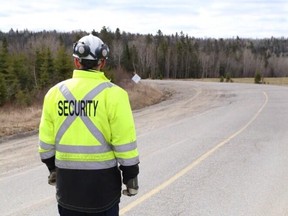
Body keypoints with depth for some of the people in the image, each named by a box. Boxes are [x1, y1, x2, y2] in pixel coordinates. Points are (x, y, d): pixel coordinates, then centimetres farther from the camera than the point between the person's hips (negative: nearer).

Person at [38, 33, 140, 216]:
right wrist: (131, 176, -1)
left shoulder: (55, 92, 0)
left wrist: (52, 168, 21)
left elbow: (46, 139, 6)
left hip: (66, 179, 4)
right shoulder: (113, 93, -12)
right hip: (102, 179, -3)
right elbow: (125, 142, -12)